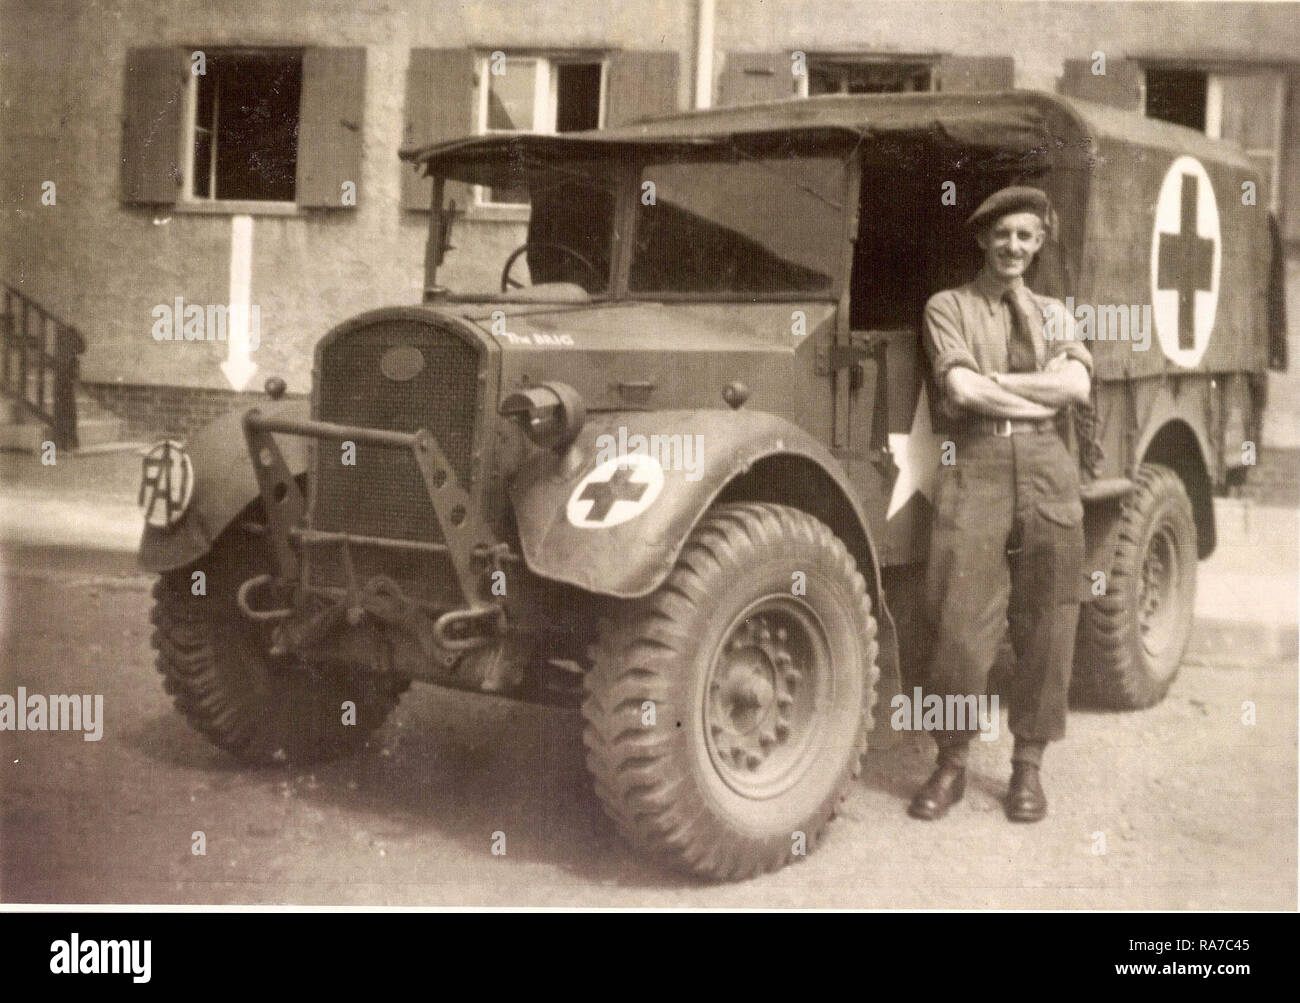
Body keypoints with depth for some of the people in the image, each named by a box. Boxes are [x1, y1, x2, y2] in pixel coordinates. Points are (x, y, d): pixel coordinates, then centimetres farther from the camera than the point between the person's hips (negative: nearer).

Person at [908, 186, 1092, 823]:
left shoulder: (1053, 313, 18)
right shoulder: (948, 307, 9)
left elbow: (1079, 387, 0)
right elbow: (961, 391, -8)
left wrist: (993, 382, -6)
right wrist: (1043, 389, -3)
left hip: (1046, 470, 3)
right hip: (975, 467, -3)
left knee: (1045, 626, 4)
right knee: (961, 623, -7)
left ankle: (1028, 765, 17)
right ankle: (951, 764, 9)